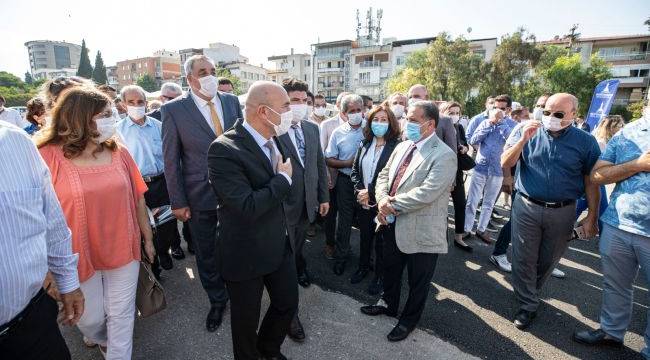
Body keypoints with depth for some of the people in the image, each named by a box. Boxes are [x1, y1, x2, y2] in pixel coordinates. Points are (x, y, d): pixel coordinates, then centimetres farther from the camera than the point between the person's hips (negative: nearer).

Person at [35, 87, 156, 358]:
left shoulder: (118, 153, -1)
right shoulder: (48, 157, -11)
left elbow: (137, 198, 4)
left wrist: (148, 238, 9)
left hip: (124, 252, 2)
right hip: (80, 257, -2)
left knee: (122, 316, 13)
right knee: (90, 318, 19)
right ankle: (99, 338, 53)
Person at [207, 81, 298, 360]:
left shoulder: (275, 139, -1)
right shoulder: (224, 149, -24)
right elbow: (247, 207, -30)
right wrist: (283, 179, -20)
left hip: (279, 244, 7)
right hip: (245, 253, -6)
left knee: (288, 304, 21)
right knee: (246, 319, 17)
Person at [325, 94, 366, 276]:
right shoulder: (338, 133, -3)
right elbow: (329, 160, -1)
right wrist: (348, 163, -16)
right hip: (346, 180, -1)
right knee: (344, 219, 9)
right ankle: (340, 256, 28)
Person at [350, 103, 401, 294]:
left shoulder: (396, 146, -14)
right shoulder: (364, 144, 4)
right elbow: (355, 170, 7)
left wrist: (370, 192, -16)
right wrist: (359, 190, -9)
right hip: (363, 202, 5)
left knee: (381, 240, 11)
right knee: (364, 237, 20)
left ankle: (380, 276, 31)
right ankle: (363, 267, 42)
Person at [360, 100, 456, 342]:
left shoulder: (444, 155, -18)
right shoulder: (402, 147, 6)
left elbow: (426, 193, -27)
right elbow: (384, 175, 7)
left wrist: (393, 204, -19)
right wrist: (383, 200, -12)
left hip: (421, 231, -7)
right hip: (393, 224, 7)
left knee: (417, 281, 16)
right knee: (390, 269, 26)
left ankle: (409, 320, 40)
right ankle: (388, 304, 51)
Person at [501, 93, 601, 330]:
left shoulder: (585, 142, -2)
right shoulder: (527, 133, -2)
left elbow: (591, 181, 1)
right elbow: (505, 163, -7)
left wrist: (592, 217, -1)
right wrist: (523, 140, -21)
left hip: (562, 212, 1)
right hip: (526, 207, 0)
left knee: (548, 260, 17)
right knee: (524, 259, 4)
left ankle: (530, 291, 42)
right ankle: (528, 304, 21)